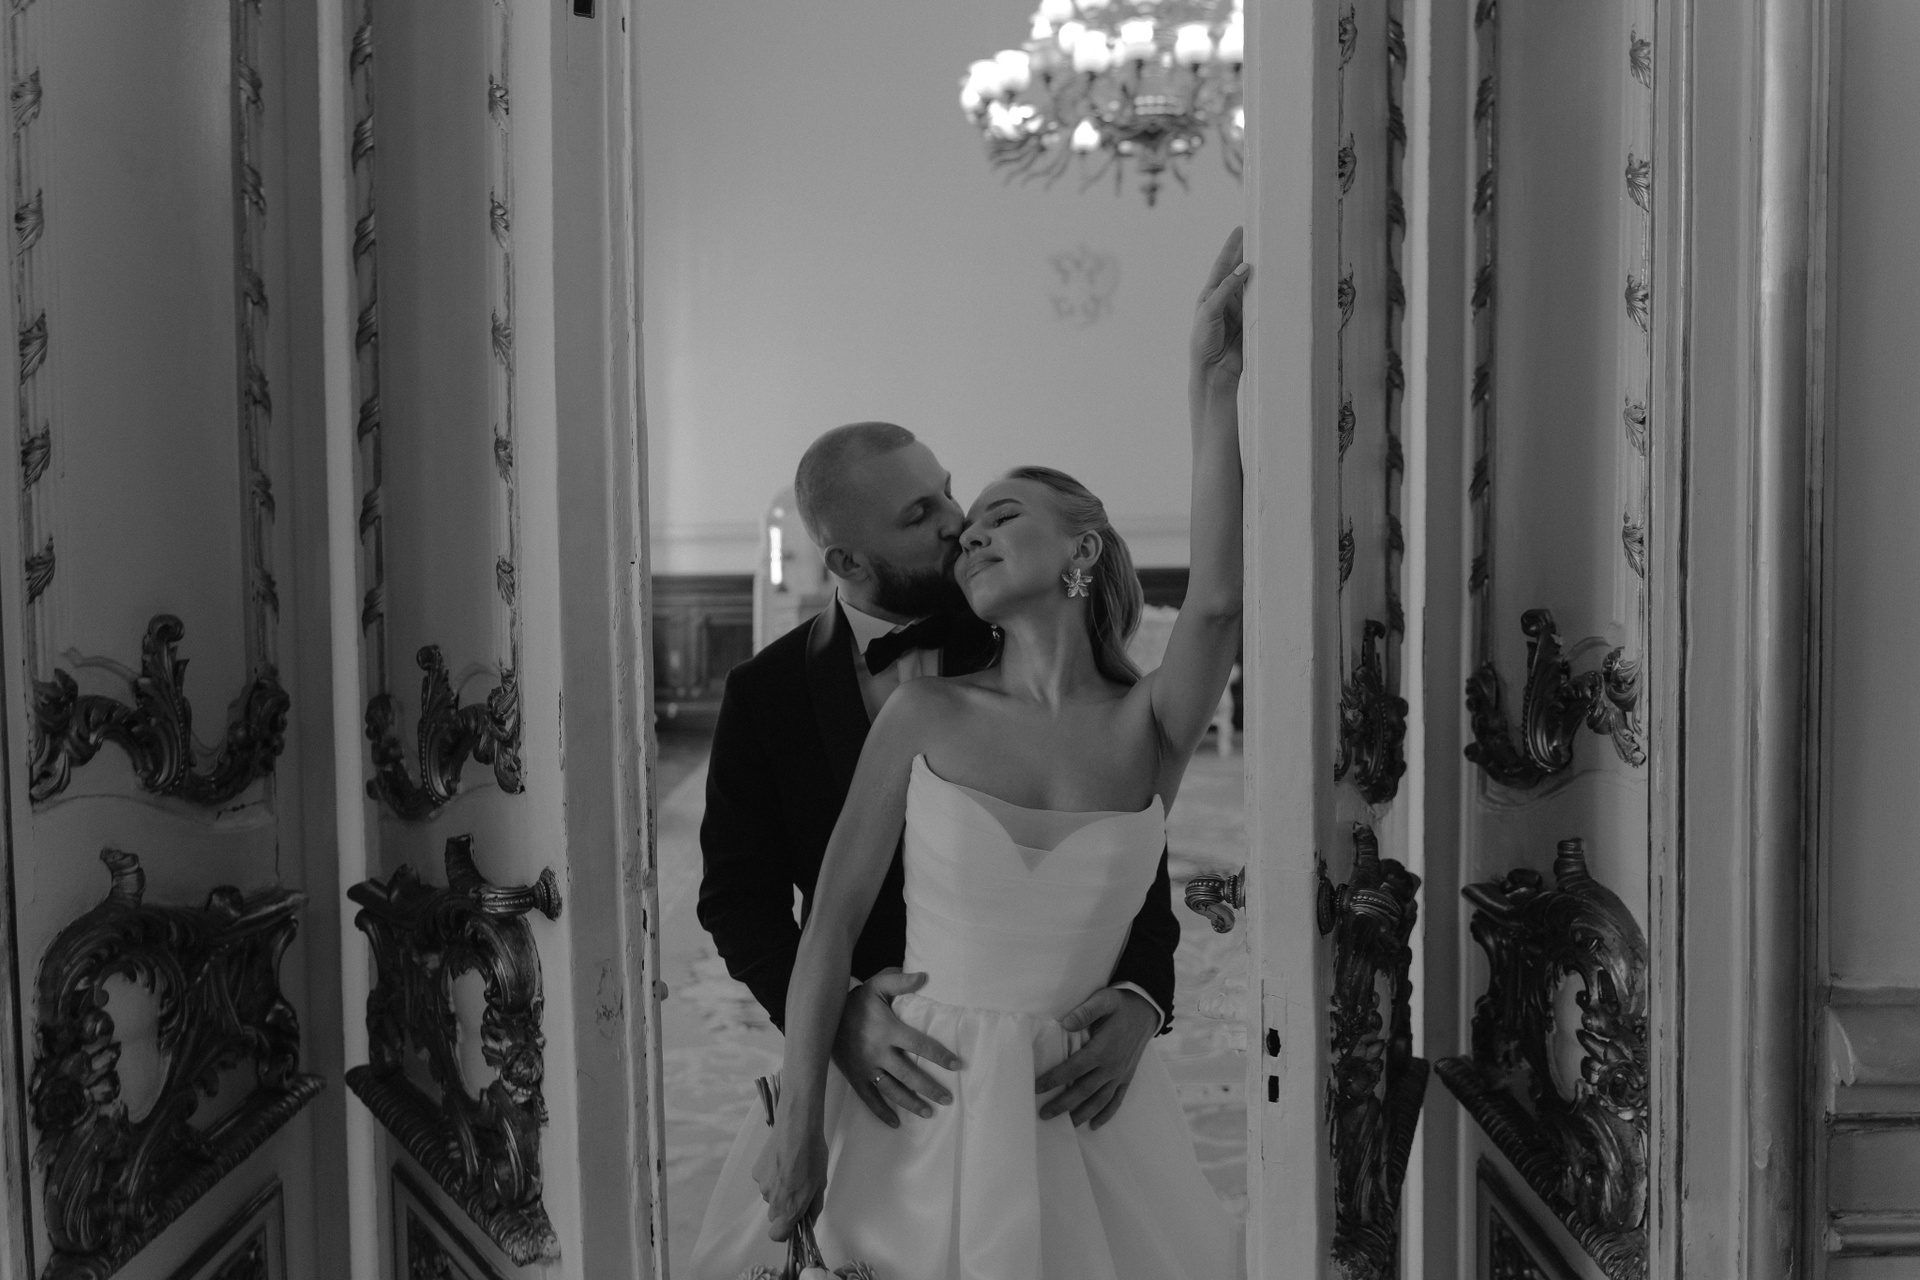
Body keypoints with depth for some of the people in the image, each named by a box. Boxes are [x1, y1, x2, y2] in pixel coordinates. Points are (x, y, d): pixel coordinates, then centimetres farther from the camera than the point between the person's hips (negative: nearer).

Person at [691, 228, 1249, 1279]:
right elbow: (831, 923, -4)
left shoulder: (1147, 728, -4)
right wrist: (798, 1123, -10)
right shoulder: (924, 714, -3)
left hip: (1074, 1122, 0)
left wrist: (1213, 385, -28)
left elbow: (1219, 601, -24)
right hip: (911, 1105, 0)